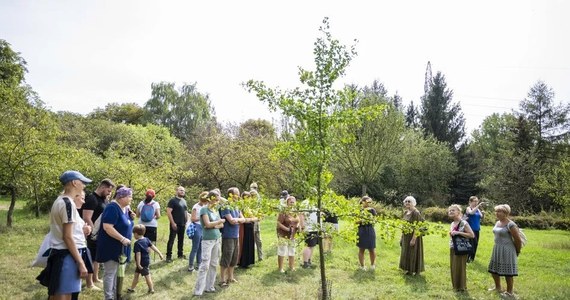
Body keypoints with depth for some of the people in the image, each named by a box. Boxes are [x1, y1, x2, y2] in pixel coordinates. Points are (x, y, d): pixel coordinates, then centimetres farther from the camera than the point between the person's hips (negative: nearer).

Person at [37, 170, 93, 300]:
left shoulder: (59, 201, 14)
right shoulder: (68, 203, -17)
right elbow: (68, 237, -21)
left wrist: (81, 229, 7)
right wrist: (81, 263, -20)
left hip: (59, 254, 10)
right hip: (67, 256, -10)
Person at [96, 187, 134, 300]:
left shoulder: (125, 209, 9)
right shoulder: (112, 208, -20)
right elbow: (107, 227, -27)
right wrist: (122, 239, -26)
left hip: (119, 247, 10)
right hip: (110, 246, -9)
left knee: (115, 271, 17)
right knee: (110, 272, -4)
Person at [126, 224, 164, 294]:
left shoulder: (137, 243, -22)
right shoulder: (146, 239, -1)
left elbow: (138, 254, -24)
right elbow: (153, 246, 2)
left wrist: (138, 264, -23)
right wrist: (160, 254, 5)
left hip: (142, 262, -8)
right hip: (147, 260, 8)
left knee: (147, 275, 6)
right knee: (136, 274, 19)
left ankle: (151, 289, 20)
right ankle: (132, 288, 30)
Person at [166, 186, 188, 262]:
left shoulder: (184, 201, 14)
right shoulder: (173, 200, -7)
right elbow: (168, 212, -13)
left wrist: (186, 222, 13)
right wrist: (173, 223, -17)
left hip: (182, 224, 7)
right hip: (175, 224, -7)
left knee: (181, 239, 13)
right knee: (171, 240, -3)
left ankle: (180, 254, 23)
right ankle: (168, 256, 1)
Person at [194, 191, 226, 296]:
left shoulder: (216, 210, 12)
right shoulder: (204, 209, -9)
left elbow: (221, 225, 11)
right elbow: (208, 224, -19)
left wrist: (214, 225, -9)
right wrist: (220, 221, -7)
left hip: (217, 239, 7)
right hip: (207, 240, -7)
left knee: (214, 264, 10)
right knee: (205, 265, -8)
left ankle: (209, 287, 20)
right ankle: (198, 290, -2)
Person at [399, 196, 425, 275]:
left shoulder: (416, 213, -18)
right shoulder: (405, 212, 7)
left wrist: (413, 239, -23)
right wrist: (402, 236, 13)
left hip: (413, 236, -8)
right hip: (405, 236, 8)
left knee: (412, 253, 2)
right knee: (406, 252, 15)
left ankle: (413, 270, 14)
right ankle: (407, 268, 28)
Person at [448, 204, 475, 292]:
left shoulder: (464, 223, -14)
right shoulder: (452, 224, 9)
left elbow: (472, 235, -20)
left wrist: (458, 233, -24)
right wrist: (451, 234, 2)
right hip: (452, 249, 7)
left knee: (460, 267, 1)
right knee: (453, 267, 12)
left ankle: (461, 287, 16)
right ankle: (455, 285, 26)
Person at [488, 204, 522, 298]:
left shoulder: (510, 225, -19)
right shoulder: (497, 223, 6)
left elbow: (518, 240, -15)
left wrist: (517, 252, -3)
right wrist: (497, 247, 19)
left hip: (507, 250, -9)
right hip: (497, 249, 9)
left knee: (508, 272, 3)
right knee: (493, 269, 15)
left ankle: (509, 292, 18)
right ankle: (498, 287, 33)